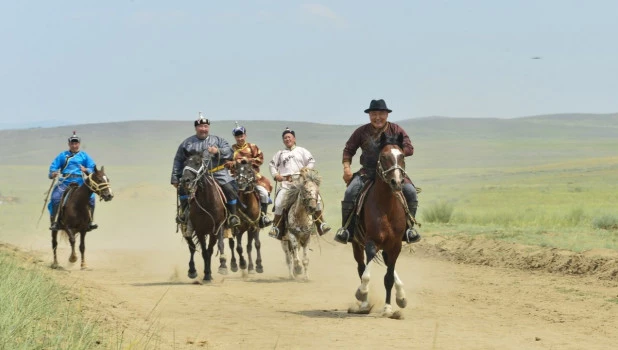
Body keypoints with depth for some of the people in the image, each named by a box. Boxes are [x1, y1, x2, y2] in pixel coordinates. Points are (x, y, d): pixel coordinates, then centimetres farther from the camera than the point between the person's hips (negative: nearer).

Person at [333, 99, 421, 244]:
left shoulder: (396, 130, 4)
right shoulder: (362, 131, 5)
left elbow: (409, 149, -3)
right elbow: (348, 150, 11)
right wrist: (346, 167, -5)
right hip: (368, 172, 0)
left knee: (411, 192, -23)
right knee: (350, 192, -25)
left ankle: (408, 227, -7)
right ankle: (346, 229, -12)